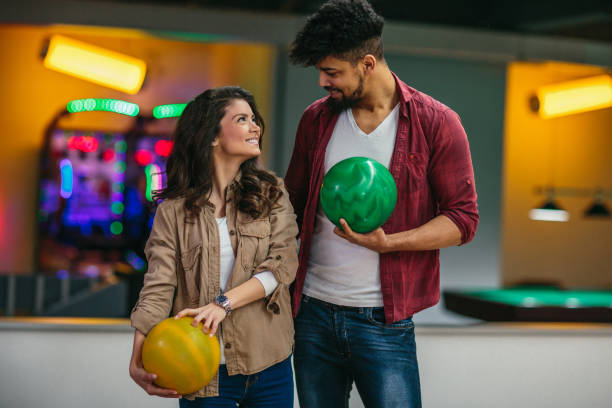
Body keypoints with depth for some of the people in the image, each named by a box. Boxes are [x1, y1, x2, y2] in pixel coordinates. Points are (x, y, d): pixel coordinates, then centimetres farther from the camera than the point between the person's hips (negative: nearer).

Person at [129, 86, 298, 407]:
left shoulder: (271, 193, 5)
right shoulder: (174, 210, -1)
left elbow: (283, 262, -7)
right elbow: (158, 288, -8)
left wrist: (224, 303, -21)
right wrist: (138, 361, -22)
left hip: (269, 366, 2)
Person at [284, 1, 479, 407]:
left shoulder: (436, 124, -5)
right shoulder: (316, 119, 7)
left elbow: (463, 219, -5)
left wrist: (388, 243, -20)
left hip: (384, 322, -4)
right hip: (314, 312, 4)